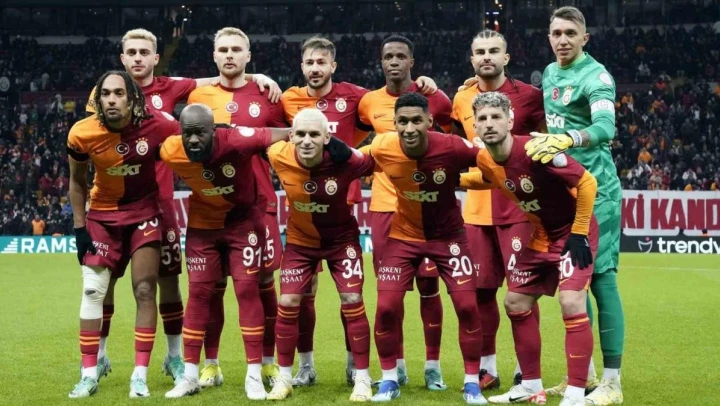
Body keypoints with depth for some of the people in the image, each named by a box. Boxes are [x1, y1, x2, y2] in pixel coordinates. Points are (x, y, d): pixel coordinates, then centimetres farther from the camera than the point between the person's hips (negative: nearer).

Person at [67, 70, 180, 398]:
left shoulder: (158, 126, -24)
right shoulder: (82, 134, -19)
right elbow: (77, 181, -1)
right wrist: (79, 228, -3)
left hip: (145, 211, -1)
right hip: (103, 213, 1)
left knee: (144, 290, -4)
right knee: (92, 291, 0)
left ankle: (140, 374, 3)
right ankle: (89, 374, 9)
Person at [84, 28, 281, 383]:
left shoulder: (169, 88, 2)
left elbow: (217, 80, 4)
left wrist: (256, 77, -8)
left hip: (158, 200, 0)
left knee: (168, 278, 5)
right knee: (103, 278, 5)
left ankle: (175, 357, 19)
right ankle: (98, 356, 19)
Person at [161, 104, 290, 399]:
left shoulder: (235, 141, -34)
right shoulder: (171, 152, -25)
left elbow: (281, 135, -23)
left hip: (243, 218, -2)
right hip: (203, 222, 2)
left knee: (247, 289, -5)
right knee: (199, 292, 3)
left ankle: (254, 375, 2)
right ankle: (190, 375, 12)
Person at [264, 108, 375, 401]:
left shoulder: (345, 160, -30)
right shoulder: (279, 157, -23)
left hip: (341, 238, -2)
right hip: (300, 239, 2)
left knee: (352, 303, -4)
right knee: (288, 304, 0)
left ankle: (362, 379, 10)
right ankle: (284, 378, 15)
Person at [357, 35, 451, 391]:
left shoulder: (434, 99, -2)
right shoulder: (369, 102, 4)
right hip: (384, 205, 2)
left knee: (428, 284, -1)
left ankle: (433, 365, 8)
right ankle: (396, 365, 14)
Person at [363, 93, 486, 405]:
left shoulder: (452, 147, -26)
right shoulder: (381, 148, -21)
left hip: (448, 234, -1)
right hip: (404, 235, 1)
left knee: (467, 306, -5)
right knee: (386, 306, -6)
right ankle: (389, 381, 15)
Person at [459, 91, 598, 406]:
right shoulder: (484, 159, -8)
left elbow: (587, 183, -23)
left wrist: (579, 234, -20)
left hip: (572, 231, -8)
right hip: (540, 235, 8)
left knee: (571, 304, -21)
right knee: (516, 303, 11)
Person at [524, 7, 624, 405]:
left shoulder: (595, 76, -13)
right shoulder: (550, 73, 13)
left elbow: (606, 127, -31)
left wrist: (567, 140, -46)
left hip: (595, 190, -8)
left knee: (601, 279, -8)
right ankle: (584, 372, 22)